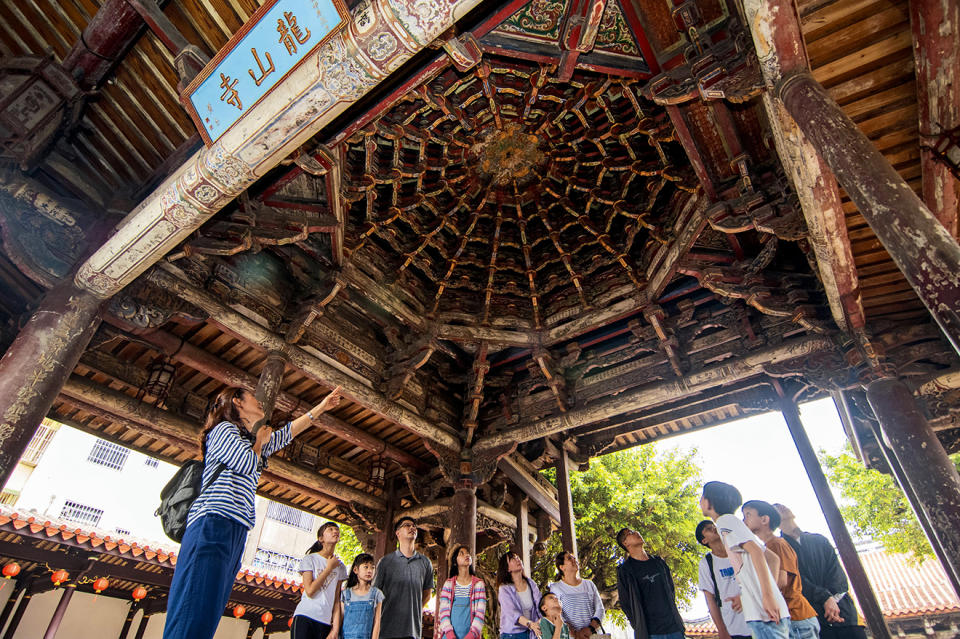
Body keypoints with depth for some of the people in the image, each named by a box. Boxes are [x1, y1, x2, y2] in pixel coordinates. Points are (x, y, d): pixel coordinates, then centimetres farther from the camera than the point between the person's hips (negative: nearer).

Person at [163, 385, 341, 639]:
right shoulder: (224, 429, 5)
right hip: (214, 525, -9)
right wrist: (260, 442, 12)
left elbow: (288, 432, 37)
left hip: (235, 532, 9)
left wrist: (322, 406, 38)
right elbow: (247, 463, -8)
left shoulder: (251, 439, 32)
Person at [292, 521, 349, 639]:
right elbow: (310, 591, -12)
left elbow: (336, 599, 9)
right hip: (305, 617, -4)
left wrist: (336, 627, 1)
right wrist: (329, 567, -7)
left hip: (326, 622, 4)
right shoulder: (309, 559, -1)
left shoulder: (340, 567, 10)